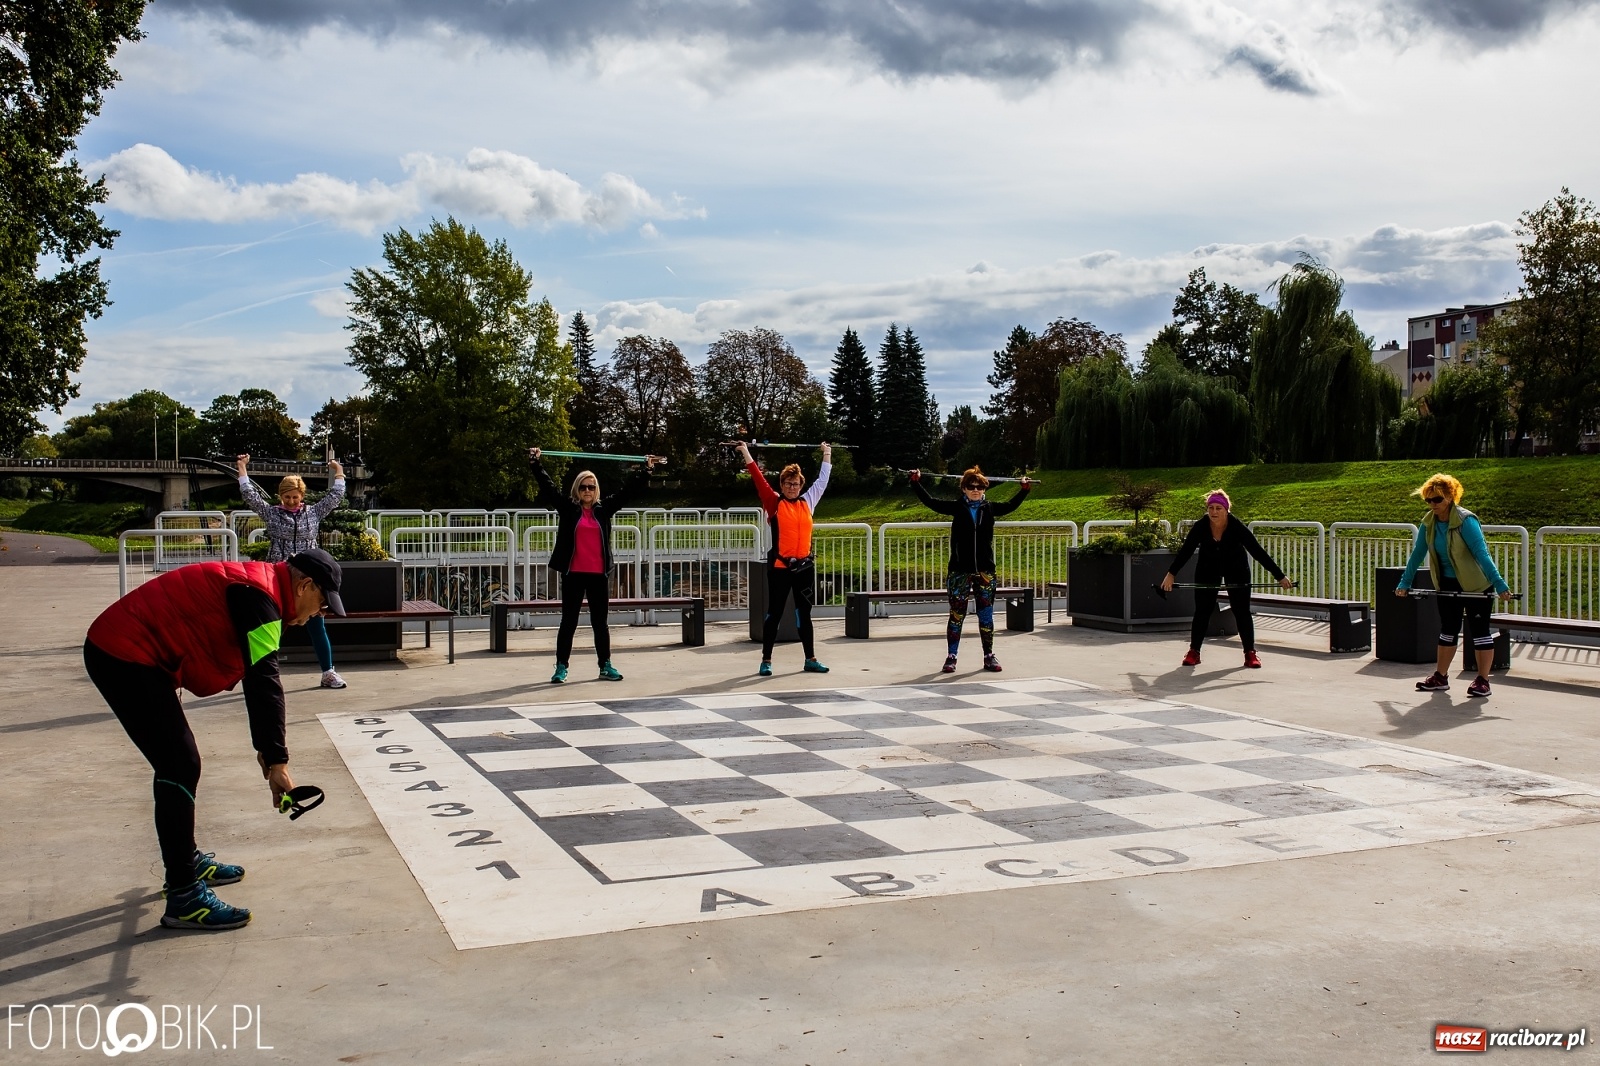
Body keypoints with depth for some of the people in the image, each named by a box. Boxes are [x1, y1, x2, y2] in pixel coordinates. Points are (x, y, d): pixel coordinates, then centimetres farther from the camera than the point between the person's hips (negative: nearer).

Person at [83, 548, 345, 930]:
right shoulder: (259, 596, -17)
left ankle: (186, 862, 35)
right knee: (180, 767, -11)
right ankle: (183, 898, -8)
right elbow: (264, 683, -23)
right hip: (123, 656, -11)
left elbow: (257, 676, 24)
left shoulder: (254, 587, 15)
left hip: (120, 652, 11)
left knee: (179, 763, 19)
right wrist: (277, 761, -22)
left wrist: (265, 748, 27)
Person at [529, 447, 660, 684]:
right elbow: (548, 487, -3)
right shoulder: (568, 508, 3)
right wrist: (535, 463, -10)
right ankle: (561, 668, 8)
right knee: (569, 622, 3)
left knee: (600, 622, 10)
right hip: (573, 574, -2)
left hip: (599, 575, 2)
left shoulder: (603, 510, 9)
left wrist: (646, 470, 11)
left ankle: (605, 666, 18)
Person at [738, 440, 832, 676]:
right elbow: (758, 478, -2)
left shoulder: (808, 502, 10)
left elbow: (822, 480, 21)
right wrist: (746, 454, -2)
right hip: (780, 567, -4)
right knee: (774, 613, 2)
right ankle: (766, 661, 8)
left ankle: (811, 660, 16)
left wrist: (827, 455, 30)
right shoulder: (774, 503, 0)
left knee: (804, 613, 10)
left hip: (804, 566, 4)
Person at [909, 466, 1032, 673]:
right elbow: (930, 502, -1)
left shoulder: (990, 508, 6)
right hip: (960, 570, -2)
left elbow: (1010, 506, 24)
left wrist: (1025, 490, 21)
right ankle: (951, 657, 9)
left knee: (986, 615, 8)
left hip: (985, 571, 2)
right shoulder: (957, 508, 0)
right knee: (956, 615, 2)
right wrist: (916, 483, -7)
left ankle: (989, 656, 18)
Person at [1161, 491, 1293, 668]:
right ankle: (1193, 652, 5)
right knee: (1202, 611, -2)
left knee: (1242, 611, -3)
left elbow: (1258, 551, -27)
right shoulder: (1200, 527, -25)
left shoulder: (1237, 527, -29)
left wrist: (1280, 576, -27)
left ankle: (1250, 653, 5)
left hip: (1236, 568, -1)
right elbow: (1186, 551, -19)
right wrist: (1171, 574, -26)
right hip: (1208, 568, 1)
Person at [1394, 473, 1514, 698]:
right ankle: (1440, 677, 20)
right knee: (1448, 629, 12)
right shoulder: (1428, 523, -3)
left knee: (1479, 630, -1)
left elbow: (1482, 554, -28)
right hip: (1448, 583, 6)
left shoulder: (1466, 521, -23)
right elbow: (1417, 553, 5)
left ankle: (1483, 681, 4)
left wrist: (1499, 585, -32)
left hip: (1476, 584, -6)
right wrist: (1405, 583, 5)